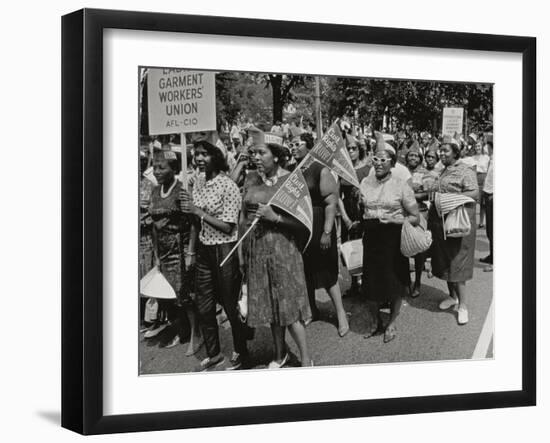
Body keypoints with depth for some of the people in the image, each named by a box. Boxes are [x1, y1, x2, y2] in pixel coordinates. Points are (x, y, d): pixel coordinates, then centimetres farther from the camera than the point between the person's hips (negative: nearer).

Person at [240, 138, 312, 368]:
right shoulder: (250, 179, 5)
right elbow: (243, 217, 9)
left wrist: (275, 217, -20)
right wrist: (240, 250, 7)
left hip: (282, 247, -4)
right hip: (255, 248, 4)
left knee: (289, 303, -2)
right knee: (269, 303, 13)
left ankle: (306, 358, 7)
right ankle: (280, 353, 29)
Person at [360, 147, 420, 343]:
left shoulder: (401, 185, -6)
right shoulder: (365, 183, 5)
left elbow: (415, 217, -5)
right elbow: (360, 210, 18)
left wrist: (394, 220, -18)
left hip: (393, 237, -3)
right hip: (371, 237, 3)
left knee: (395, 281, 5)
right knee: (371, 281, 6)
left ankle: (392, 323, 25)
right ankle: (374, 321, 29)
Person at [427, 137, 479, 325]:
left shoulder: (465, 171, -9)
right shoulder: (442, 172, 16)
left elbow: (474, 193, -18)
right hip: (439, 222, 8)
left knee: (456, 262, -7)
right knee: (444, 261, 12)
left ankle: (462, 304, -2)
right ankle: (452, 296, 26)